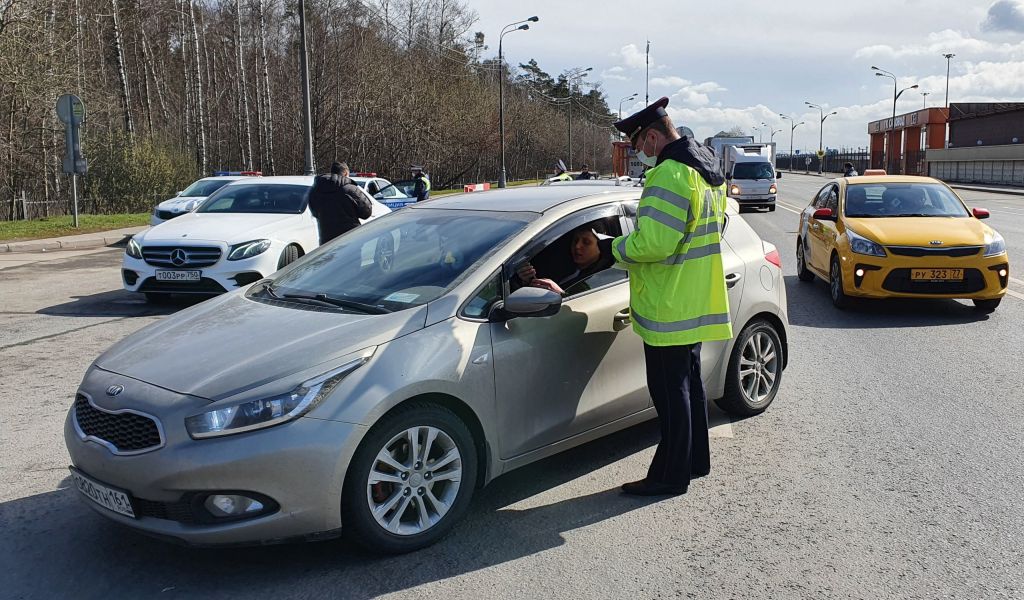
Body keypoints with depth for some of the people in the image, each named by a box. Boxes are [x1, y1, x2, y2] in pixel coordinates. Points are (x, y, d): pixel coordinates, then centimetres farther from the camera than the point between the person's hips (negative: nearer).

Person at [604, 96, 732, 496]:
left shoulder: (669, 177, -22)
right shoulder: (707, 170, 11)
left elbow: (653, 243, -29)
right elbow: (717, 222, 21)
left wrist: (615, 247, -11)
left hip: (668, 310, -10)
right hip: (695, 305, 10)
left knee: (670, 391, 0)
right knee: (689, 382, 20)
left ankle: (671, 474, 11)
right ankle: (696, 459, 33)